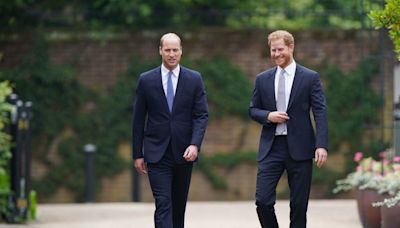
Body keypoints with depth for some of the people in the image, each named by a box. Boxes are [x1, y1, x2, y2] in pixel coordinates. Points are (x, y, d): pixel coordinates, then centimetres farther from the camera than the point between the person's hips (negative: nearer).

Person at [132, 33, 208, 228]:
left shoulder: (194, 79, 3)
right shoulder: (146, 80, 1)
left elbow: (202, 115, -1)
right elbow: (138, 119, 4)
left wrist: (195, 144, -16)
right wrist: (137, 154, 2)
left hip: (184, 153, 2)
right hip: (157, 154, -2)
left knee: (179, 205, 12)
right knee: (163, 204, -12)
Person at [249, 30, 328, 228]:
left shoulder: (310, 78, 0)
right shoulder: (262, 79, 10)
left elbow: (320, 113, -4)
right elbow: (253, 110, 15)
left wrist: (322, 145, -15)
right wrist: (267, 116, -8)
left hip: (299, 148, -2)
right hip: (271, 147, 2)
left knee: (299, 204, 1)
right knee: (263, 200, -6)